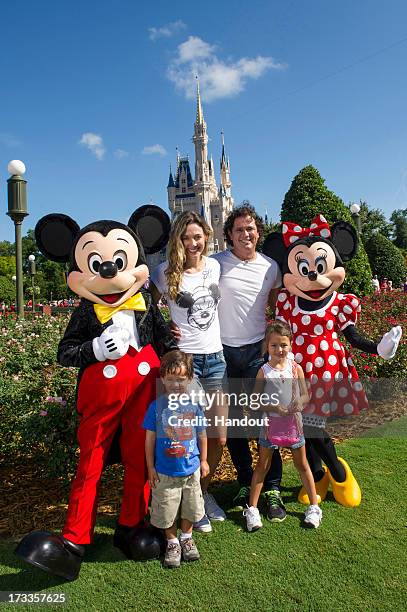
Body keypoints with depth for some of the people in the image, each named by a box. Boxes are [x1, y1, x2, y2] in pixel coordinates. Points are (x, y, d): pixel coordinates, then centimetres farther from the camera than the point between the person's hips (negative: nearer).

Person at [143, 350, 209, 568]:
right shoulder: (157, 406, -14)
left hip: (191, 469, 2)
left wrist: (203, 461, 9)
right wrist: (150, 468, -3)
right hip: (165, 472, -1)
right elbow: (150, 439, -6)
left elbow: (201, 434, 3)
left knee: (190, 508, 18)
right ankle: (172, 543, 37)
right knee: (167, 511, 12)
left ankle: (187, 538, 44)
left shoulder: (194, 405, -9)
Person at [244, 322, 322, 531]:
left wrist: (300, 403, -21)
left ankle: (314, 506, 31)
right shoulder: (264, 371, -8)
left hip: (293, 421, 1)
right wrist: (273, 407, -21)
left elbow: (305, 395, 1)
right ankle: (252, 509, 19)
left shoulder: (296, 368, -3)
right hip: (271, 422, -1)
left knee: (302, 465, 15)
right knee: (262, 465, 9)